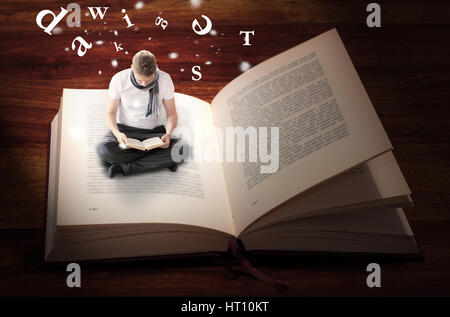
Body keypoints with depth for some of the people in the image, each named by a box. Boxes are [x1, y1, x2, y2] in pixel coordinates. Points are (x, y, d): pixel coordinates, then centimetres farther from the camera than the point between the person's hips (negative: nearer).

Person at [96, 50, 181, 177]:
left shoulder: (165, 79, -10)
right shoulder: (119, 79, -13)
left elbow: (171, 113, -1)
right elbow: (110, 113, -6)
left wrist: (168, 133, -23)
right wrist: (117, 133, -27)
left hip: (153, 131, 1)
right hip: (124, 129, -1)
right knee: (103, 149, -34)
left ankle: (124, 167, -24)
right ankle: (160, 160, -19)